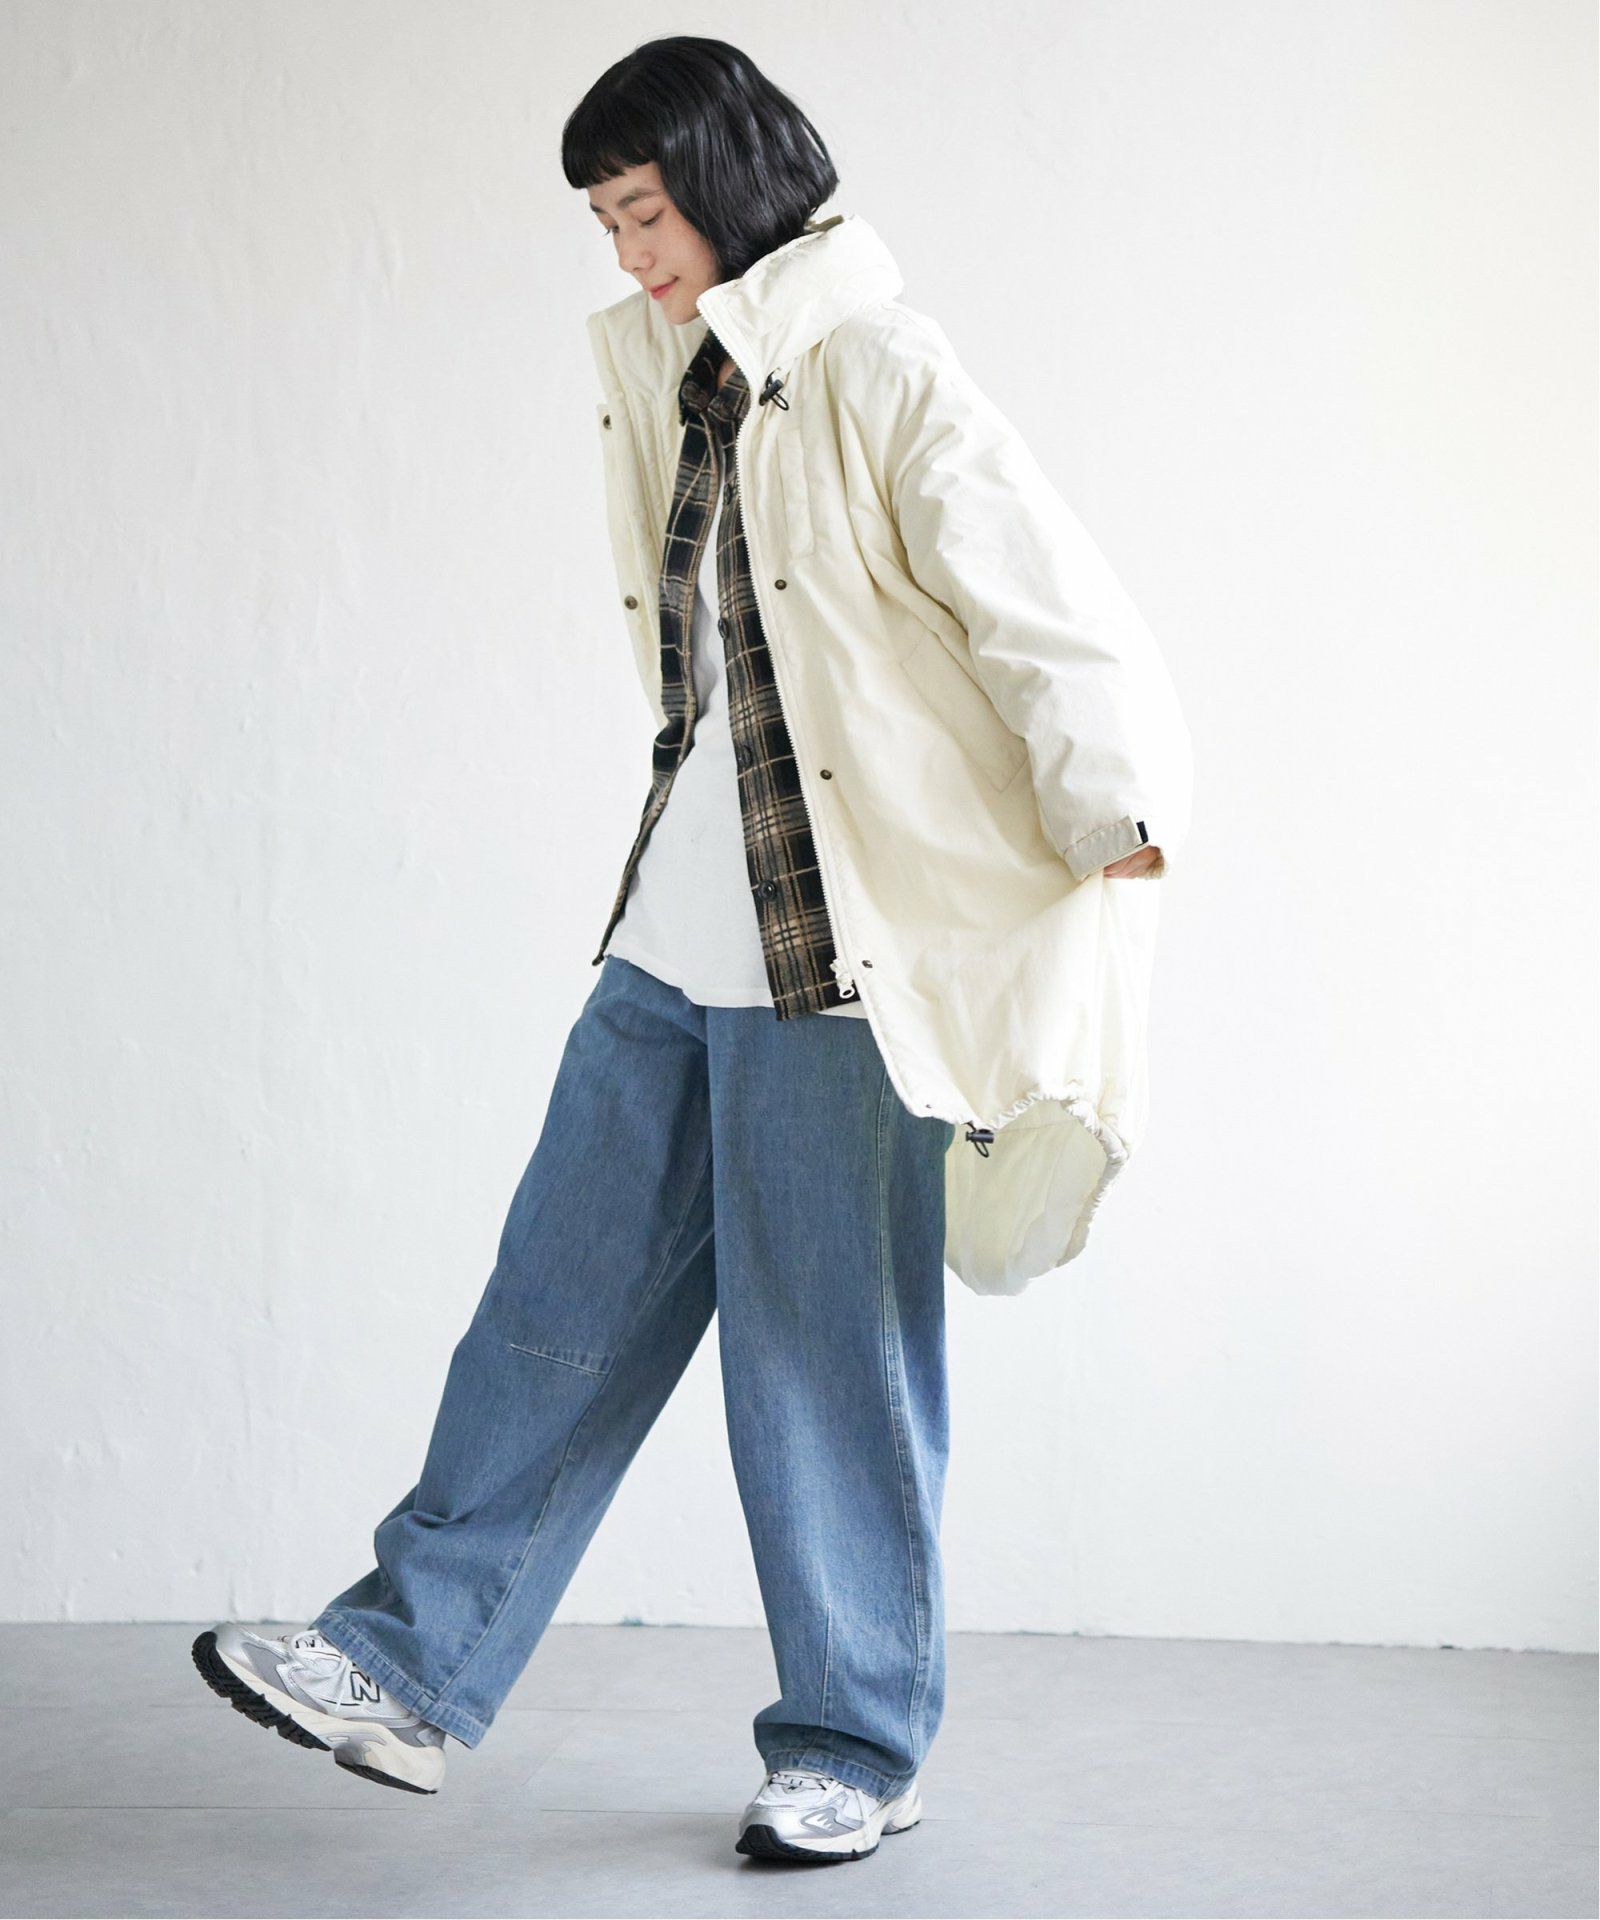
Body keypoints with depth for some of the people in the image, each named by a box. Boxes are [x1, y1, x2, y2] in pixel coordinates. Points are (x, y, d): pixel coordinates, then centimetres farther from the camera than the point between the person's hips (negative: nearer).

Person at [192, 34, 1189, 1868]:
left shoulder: (876, 375, -9)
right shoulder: (682, 389, 15)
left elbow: (1058, 615, -14)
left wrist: (1114, 830, -23)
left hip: (836, 953, -7)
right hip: (678, 940, 7)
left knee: (826, 1343, 1)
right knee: (564, 1294, 9)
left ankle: (856, 1745, 16)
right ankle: (412, 1667, 17)